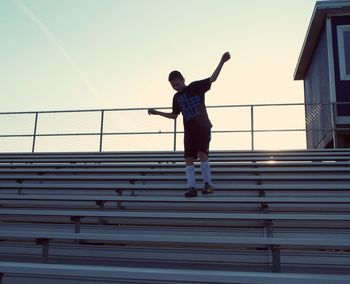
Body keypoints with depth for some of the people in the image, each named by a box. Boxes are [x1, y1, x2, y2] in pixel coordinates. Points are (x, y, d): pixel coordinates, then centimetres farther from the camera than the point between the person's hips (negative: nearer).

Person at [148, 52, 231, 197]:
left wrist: (222, 62, -16)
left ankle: (208, 184, -9)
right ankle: (192, 188, -2)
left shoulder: (196, 86, 1)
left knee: (202, 153, -19)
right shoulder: (177, 97, 14)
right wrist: (157, 112, 20)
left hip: (203, 127, -5)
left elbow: (212, 79, -6)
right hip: (189, 130, 5)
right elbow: (174, 115, 24)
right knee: (189, 158, -4)